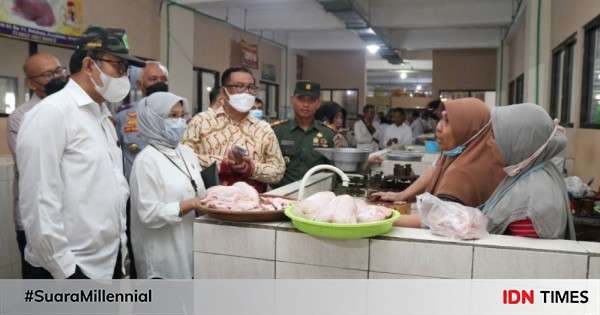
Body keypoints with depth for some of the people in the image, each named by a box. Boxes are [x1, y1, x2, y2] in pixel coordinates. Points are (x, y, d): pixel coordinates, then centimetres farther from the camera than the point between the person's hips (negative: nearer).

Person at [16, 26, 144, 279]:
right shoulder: (51, 114, -14)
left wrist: (120, 250, 15)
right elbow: (39, 202, -19)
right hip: (72, 267, -8)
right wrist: (64, 270, -18)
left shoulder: (102, 115, 12)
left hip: (109, 262, 8)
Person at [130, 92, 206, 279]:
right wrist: (191, 205, -23)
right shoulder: (147, 160, -13)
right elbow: (149, 213, -18)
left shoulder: (187, 153, 8)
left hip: (191, 246, 7)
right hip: (164, 255, -7)